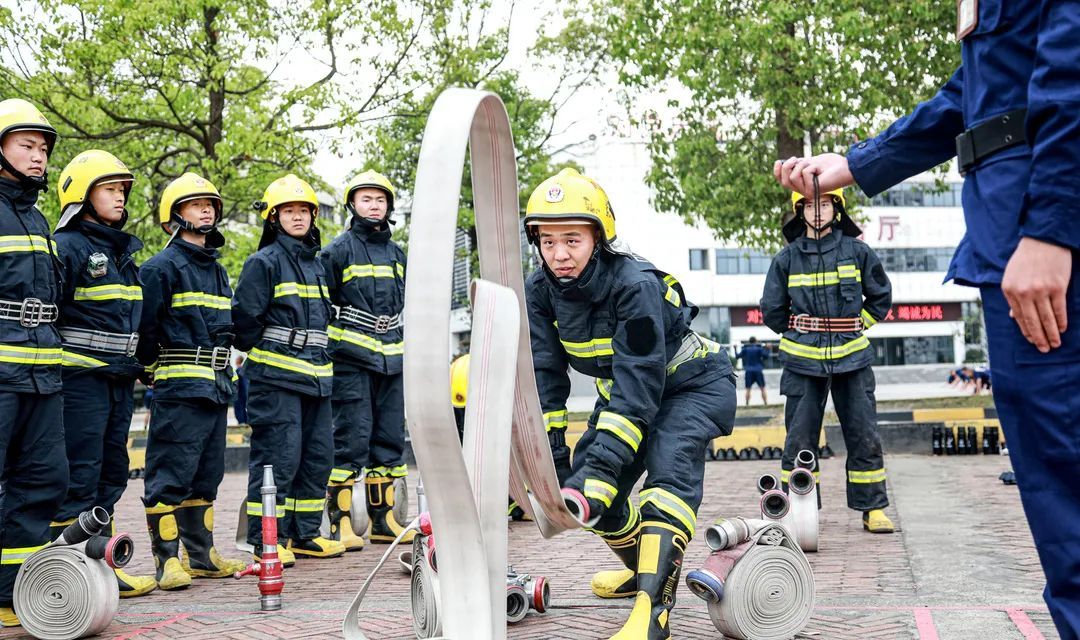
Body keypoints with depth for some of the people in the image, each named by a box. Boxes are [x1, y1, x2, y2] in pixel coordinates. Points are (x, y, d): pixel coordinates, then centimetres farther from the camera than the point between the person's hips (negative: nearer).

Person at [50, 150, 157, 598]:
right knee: (79, 478, -7)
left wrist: (140, 368, 21)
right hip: (81, 379, -8)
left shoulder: (122, 251, 17)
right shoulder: (67, 247, -9)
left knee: (111, 476, 12)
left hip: (120, 380, 8)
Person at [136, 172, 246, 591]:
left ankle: (201, 554, 21)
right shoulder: (162, 266, -6)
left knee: (206, 475, 13)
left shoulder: (218, 270, 19)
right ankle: (167, 560, -2)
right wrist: (156, 368, -1)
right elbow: (145, 326, -9)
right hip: (179, 388, -8)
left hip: (216, 388, 8)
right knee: (170, 475, -6)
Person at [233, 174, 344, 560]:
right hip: (276, 375, -8)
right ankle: (266, 540, -1)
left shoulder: (316, 265, 19)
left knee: (318, 456, 8)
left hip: (315, 376, 8)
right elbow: (244, 316, -9)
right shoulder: (264, 262, -5)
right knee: (278, 456, -9)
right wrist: (259, 355, -1)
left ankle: (305, 534, 18)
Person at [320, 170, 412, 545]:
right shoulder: (339, 250, -3)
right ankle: (340, 521, 0)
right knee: (353, 437, -7)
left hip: (391, 361, 6)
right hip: (351, 360, -6)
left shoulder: (397, 254, 17)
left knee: (390, 438, 8)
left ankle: (383, 518, 17)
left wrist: (410, 355, 22)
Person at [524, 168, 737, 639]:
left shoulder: (635, 285, -32)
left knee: (669, 472, -29)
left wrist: (601, 467, -40)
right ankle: (645, 567, 27)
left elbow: (638, 388, -36)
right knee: (585, 487, 0)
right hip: (623, 389, 7)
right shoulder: (539, 292, -13)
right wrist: (554, 460, -18)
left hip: (692, 384, -7)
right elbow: (544, 378, -12)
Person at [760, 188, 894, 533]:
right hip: (803, 361, 0)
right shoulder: (787, 258, 2)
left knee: (865, 436, 2)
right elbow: (772, 310, 11)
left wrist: (859, 325, 10)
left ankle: (873, 509, 12)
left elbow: (881, 296, 15)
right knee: (799, 439, 2)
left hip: (852, 358, 0)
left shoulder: (857, 251, 3)